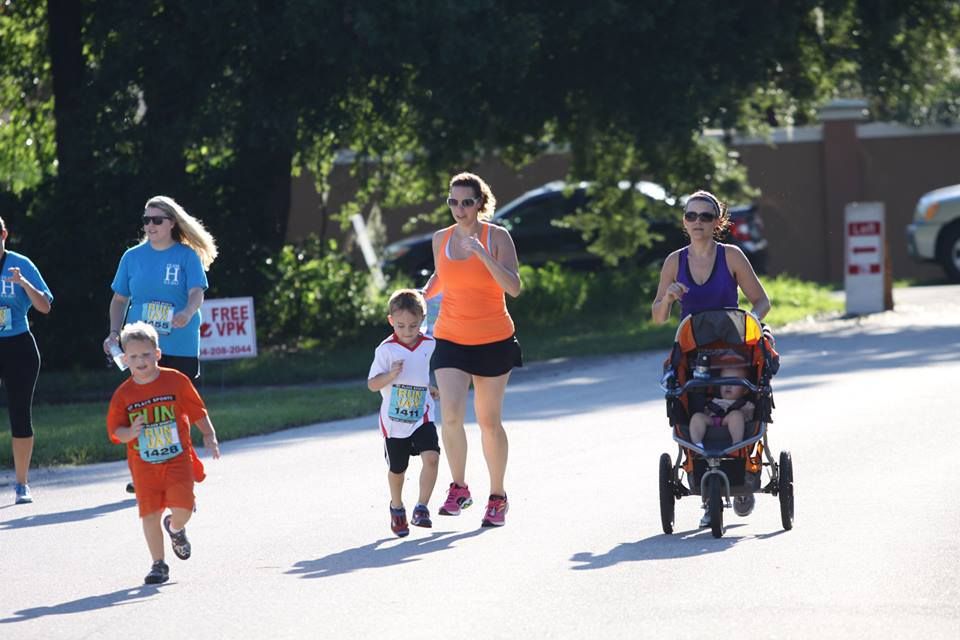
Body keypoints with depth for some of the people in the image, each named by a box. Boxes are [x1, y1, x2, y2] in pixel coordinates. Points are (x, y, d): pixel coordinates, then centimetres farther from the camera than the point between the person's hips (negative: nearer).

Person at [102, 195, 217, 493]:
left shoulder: (187, 256, -2)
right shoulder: (133, 257, 7)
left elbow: (197, 293, -14)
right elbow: (120, 299, 13)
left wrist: (188, 312, -36)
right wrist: (114, 333, -1)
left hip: (180, 348, -2)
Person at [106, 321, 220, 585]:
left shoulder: (176, 381, -3)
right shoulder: (124, 394, -1)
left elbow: (197, 412, 7)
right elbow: (115, 430, 1)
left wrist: (209, 436, 2)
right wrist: (130, 432, -20)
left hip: (178, 458, -1)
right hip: (144, 465, 1)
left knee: (182, 508, -14)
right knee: (149, 513, -3)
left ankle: (175, 528, 24)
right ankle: (158, 565, 11)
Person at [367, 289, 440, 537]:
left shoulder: (429, 346, 0)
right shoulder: (386, 349, -11)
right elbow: (372, 384, -13)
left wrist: (430, 389, 7)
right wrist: (391, 375, -28)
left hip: (422, 417, 1)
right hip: (394, 420, -1)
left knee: (431, 456, -21)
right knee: (397, 468, 13)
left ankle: (422, 508, -14)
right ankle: (396, 508, 38)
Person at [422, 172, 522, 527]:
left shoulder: (497, 237, -7)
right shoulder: (441, 239, 3)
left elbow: (514, 287, -17)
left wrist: (484, 255, -27)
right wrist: (420, 298, 3)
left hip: (494, 341, -2)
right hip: (451, 339, 2)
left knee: (489, 422, 6)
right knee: (450, 416, -16)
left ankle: (497, 497, 22)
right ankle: (458, 489, 2)